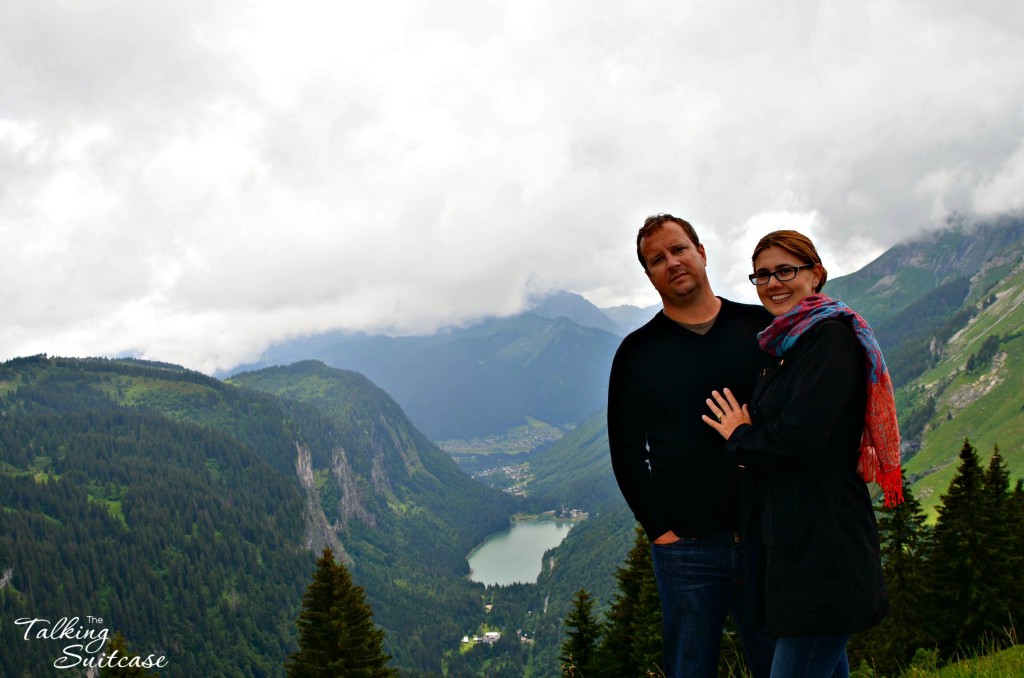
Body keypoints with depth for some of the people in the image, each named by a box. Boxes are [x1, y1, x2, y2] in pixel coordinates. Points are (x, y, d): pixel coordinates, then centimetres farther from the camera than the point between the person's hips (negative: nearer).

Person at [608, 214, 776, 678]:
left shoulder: (760, 327, 6)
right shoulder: (637, 353, 4)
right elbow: (627, 452, 5)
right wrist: (659, 529, -4)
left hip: (768, 535, 1)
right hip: (685, 546, -1)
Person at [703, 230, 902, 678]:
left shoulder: (830, 337, -13)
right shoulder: (786, 345, 17)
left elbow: (801, 437, -22)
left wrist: (740, 438, -6)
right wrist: (746, 433, 0)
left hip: (822, 545, -10)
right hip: (799, 540, 10)